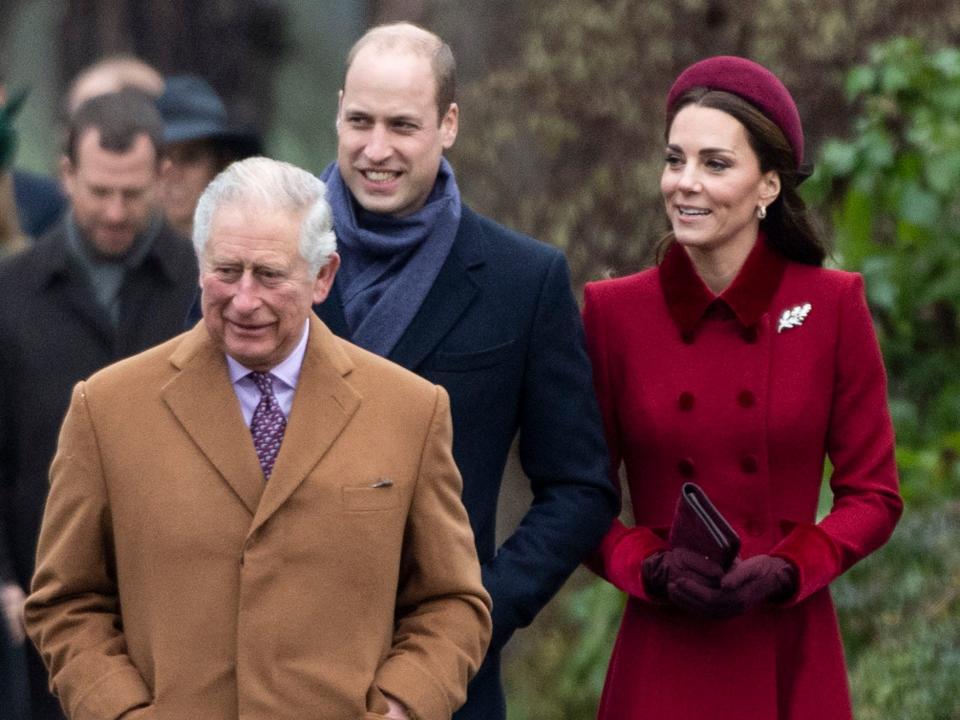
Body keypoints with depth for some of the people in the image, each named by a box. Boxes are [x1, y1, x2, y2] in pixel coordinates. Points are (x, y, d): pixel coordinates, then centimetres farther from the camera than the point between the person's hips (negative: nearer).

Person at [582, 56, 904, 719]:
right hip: (662, 666, 0)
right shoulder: (614, 311, -1)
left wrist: (785, 571, -14)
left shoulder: (832, 305, -3)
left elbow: (874, 495, 1)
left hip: (791, 661, 0)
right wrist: (652, 568, -13)